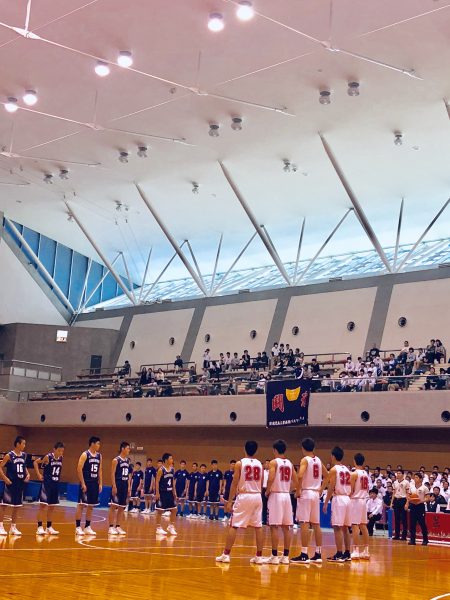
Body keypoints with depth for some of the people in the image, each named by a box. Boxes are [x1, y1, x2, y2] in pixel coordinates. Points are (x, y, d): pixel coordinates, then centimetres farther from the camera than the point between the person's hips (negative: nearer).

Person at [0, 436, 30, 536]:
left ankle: (13, 527, 18)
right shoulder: (9, 455, -10)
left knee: (17, 506, 10)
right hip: (10, 483, -6)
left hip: (20, 483, 6)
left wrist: (27, 474, 5)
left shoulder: (24, 455, 7)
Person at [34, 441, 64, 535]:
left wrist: (58, 478, 12)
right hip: (46, 483, -6)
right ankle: (40, 527, -6)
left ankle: (49, 527, 20)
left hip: (56, 484, 6)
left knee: (52, 507, 11)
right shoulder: (48, 457, -13)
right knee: (43, 505, -9)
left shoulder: (61, 459, 3)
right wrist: (38, 474, -9)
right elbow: (35, 462, -5)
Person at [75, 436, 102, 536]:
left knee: (91, 506, 9)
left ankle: (87, 527, 16)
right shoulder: (85, 455, -10)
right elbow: (79, 469, -14)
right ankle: (78, 527, 0)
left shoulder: (99, 456, 10)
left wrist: (100, 484, 8)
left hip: (94, 483, 7)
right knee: (81, 505, -5)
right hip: (86, 483, -7)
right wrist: (83, 484, -17)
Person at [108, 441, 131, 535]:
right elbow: (112, 474, -12)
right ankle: (111, 527, -3)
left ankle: (118, 527, 13)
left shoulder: (128, 461, 13)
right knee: (113, 506, -5)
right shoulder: (116, 460, -8)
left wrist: (129, 487, 11)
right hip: (117, 485, -7)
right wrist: (114, 486, -18)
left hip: (125, 486, 7)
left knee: (121, 507, 8)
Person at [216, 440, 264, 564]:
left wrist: (229, 501, -4)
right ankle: (259, 556, 8)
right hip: (257, 496, 4)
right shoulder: (259, 464, 8)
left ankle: (226, 554, 0)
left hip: (244, 496, -4)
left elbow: (234, 483, -7)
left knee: (233, 526, 1)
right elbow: (260, 483, 9)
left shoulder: (240, 463, -4)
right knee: (258, 526, 8)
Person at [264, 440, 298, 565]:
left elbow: (271, 478, -20)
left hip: (276, 495, -6)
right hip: (287, 495, 6)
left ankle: (274, 556, -5)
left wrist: (267, 491, -6)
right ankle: (285, 556, 9)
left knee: (274, 526, -4)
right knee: (286, 527, 6)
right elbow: (295, 482, 10)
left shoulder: (273, 462, -7)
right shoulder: (290, 464, 11)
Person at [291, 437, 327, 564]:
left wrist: (298, 491, -14)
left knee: (304, 524, -8)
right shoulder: (318, 460, 12)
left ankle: (304, 555, -10)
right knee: (316, 524, 9)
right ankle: (318, 554, 12)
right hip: (316, 493, 7)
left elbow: (300, 476, -24)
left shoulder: (305, 460, -10)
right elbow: (326, 476, 21)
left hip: (306, 493, -7)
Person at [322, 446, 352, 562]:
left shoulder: (333, 469, -8)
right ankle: (347, 554, 15)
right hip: (347, 499, 8)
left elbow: (331, 488, -13)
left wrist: (325, 503, -9)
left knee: (337, 527, -7)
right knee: (345, 527, 12)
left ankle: (339, 555, -9)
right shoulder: (347, 470, 15)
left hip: (338, 499, -8)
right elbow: (350, 488, 16)